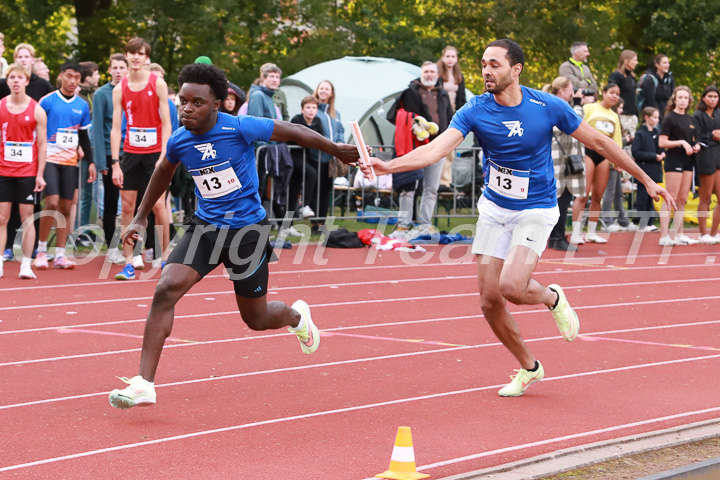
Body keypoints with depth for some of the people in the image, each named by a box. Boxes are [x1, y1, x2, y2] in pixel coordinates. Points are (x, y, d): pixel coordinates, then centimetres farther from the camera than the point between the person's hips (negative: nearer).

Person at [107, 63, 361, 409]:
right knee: (166, 289, -20)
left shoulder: (240, 128, -19)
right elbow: (163, 172, 19)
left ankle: (296, 315, 47)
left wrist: (336, 151, 6)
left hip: (247, 228, -3)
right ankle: (144, 384, -18)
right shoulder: (179, 141, -4)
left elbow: (293, 132, -6)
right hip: (205, 227, 3)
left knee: (256, 319, 8)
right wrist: (140, 218, 23)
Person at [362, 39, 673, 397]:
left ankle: (552, 298, 13)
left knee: (511, 287, -24)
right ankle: (528, 368, 24)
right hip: (494, 208, 3)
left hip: (536, 210, -3)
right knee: (489, 299, 1)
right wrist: (387, 166, -43)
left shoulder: (548, 107, -14)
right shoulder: (475, 111, -12)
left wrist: (646, 180, 4)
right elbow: (436, 149, -25)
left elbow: (598, 142, -2)